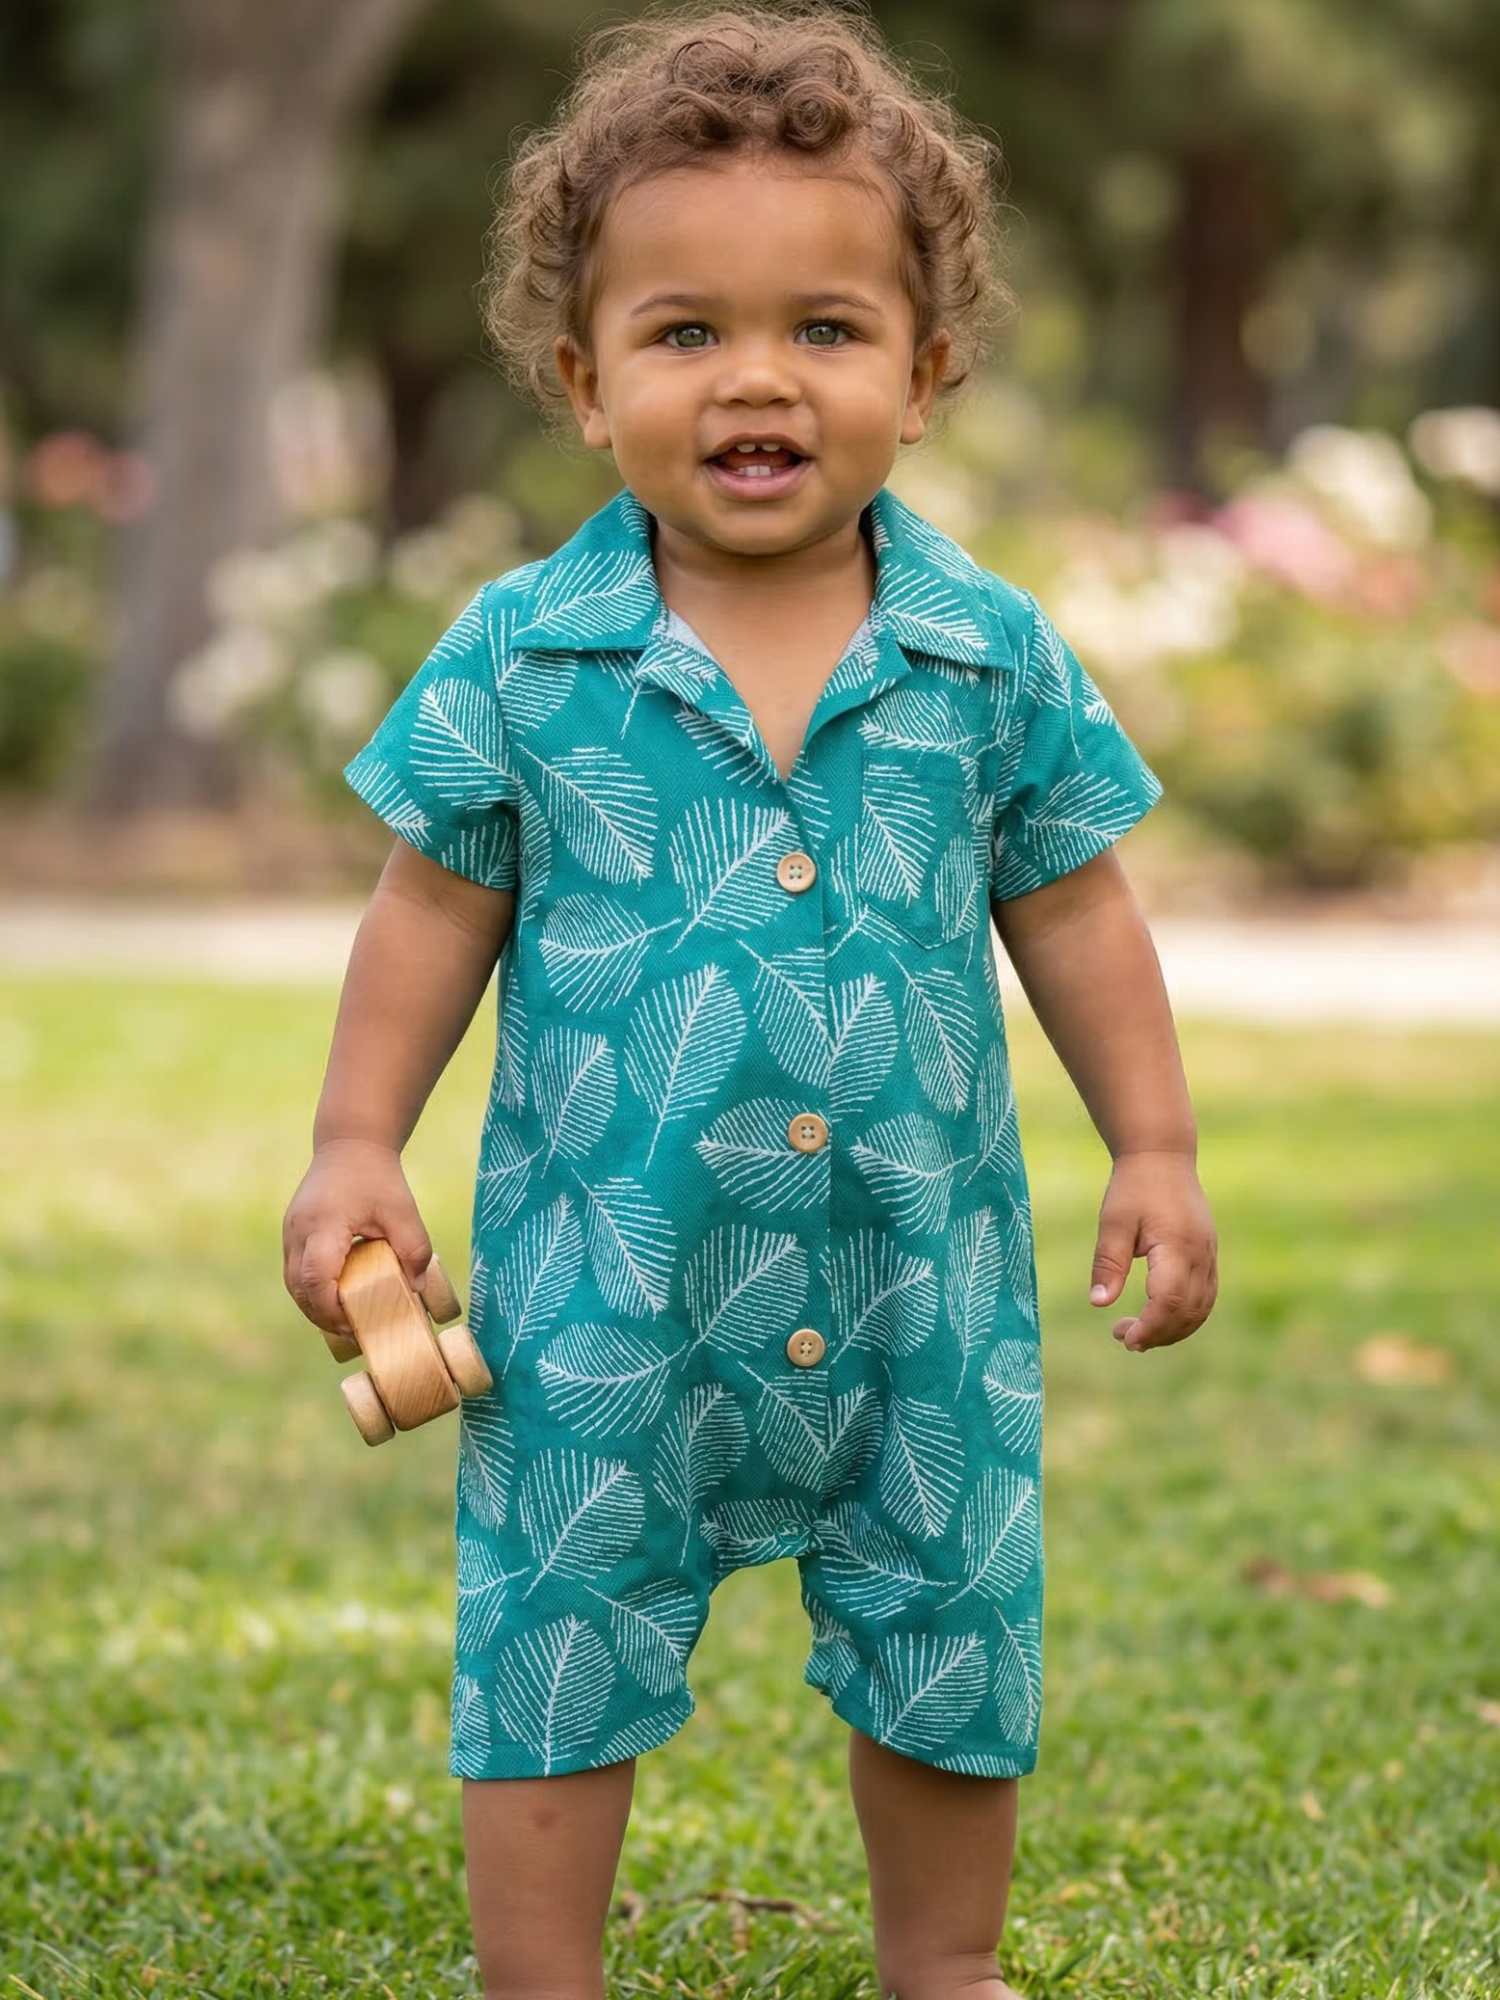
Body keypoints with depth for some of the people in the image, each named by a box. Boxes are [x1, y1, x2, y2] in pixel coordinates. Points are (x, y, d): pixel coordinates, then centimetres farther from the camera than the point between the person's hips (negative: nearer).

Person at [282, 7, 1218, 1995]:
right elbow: (438, 910, 2)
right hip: (604, 1295, -1)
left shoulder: (993, 656, -4)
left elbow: (1071, 908, 6)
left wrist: (1155, 1150, 5)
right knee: (554, 1660, 7)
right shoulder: (521, 657, -8)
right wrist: (357, 1147, 0)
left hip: (920, 1277, 2)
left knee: (949, 1650, 15)